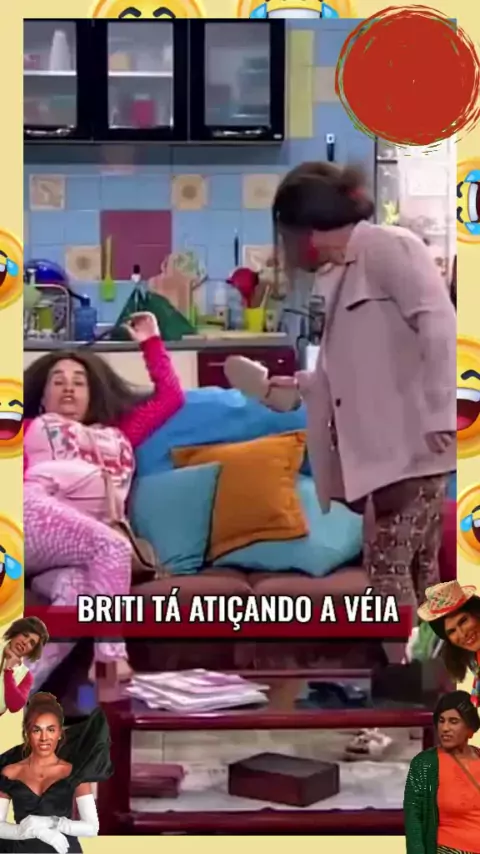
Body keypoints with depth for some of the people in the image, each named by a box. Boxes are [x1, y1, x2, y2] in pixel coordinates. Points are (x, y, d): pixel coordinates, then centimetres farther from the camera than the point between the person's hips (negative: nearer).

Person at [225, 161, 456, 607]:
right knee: (413, 573, 7)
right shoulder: (344, 276, 22)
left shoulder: (386, 246, -6)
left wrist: (440, 414, -23)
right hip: (385, 449, 9)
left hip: (412, 443, -9)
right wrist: (294, 388, 36)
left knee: (388, 570, -10)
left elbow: (440, 323, -17)